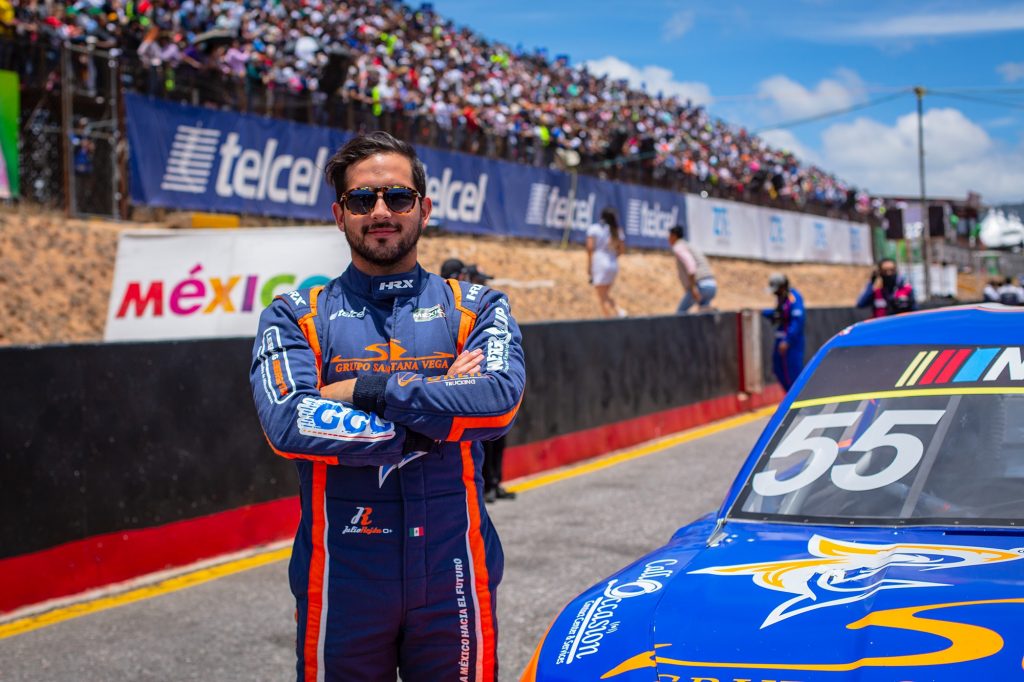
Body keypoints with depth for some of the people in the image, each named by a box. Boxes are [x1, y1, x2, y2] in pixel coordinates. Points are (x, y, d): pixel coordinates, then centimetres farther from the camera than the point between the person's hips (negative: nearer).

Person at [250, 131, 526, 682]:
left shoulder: (476, 308, 7)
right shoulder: (296, 317, 4)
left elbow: (499, 400, -13)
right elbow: (288, 423, -14)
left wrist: (365, 390, -14)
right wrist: (432, 422, -13)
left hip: (452, 572, 1)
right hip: (342, 580, 0)